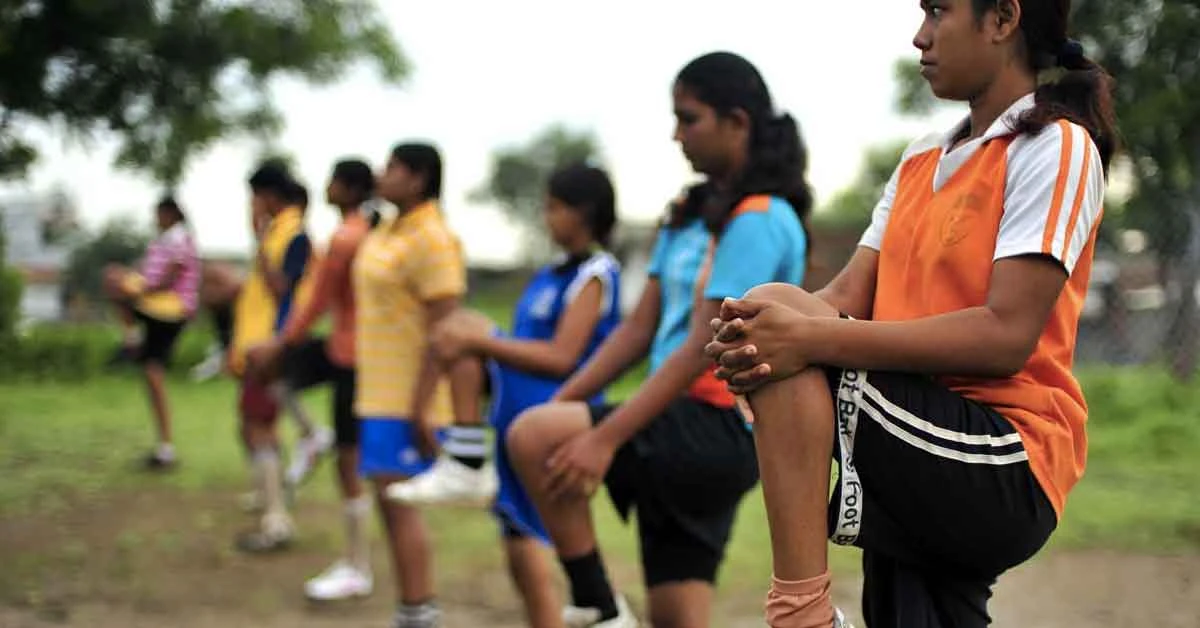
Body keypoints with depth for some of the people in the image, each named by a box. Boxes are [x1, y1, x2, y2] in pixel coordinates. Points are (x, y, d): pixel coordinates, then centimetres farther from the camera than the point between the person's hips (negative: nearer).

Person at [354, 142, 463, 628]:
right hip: (380, 393, 9)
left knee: (397, 502, -8)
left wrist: (420, 408, -23)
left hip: (409, 399, -9)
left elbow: (442, 330, -20)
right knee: (393, 504, 12)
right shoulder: (387, 233, 14)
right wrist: (365, 394, 21)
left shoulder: (432, 239, -16)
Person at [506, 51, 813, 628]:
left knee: (534, 437, -22)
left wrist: (607, 437, -25)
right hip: (685, 435, 9)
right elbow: (640, 329, 15)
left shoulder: (759, 220, -12)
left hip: (722, 429, -9)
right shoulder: (692, 212, 15)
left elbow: (702, 348, -20)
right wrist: (560, 403, 7)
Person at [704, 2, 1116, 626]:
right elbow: (849, 298, 6)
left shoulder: (1056, 146, -8)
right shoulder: (920, 161, 17)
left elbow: (1007, 335, -20)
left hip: (1008, 471, -8)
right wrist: (757, 336, -18)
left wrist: (811, 338, -26)